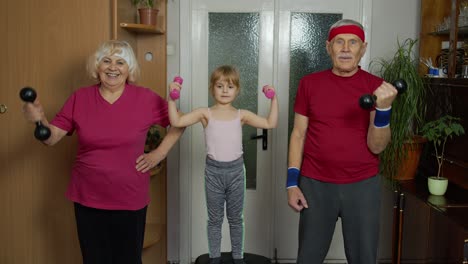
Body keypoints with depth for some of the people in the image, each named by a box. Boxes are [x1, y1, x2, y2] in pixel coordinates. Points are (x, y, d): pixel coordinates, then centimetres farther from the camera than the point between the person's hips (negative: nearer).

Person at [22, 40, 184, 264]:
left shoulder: (145, 98, -6)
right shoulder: (79, 98, -2)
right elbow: (51, 138, -3)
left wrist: (160, 153, -4)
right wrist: (39, 119, -23)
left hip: (130, 199, -1)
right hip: (88, 198, 1)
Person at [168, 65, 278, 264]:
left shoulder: (241, 115, 1)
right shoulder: (205, 113, -3)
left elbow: (270, 123, -3)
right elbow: (176, 122, -12)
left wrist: (273, 99, -8)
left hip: (236, 169, 1)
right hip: (213, 170, -1)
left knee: (236, 218, 14)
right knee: (215, 219, 12)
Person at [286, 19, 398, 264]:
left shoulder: (377, 87, -3)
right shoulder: (309, 83, 0)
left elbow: (377, 146, -8)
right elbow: (299, 134, 3)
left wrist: (383, 108, -24)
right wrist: (292, 183, -2)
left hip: (363, 186, 0)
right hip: (315, 184, 1)